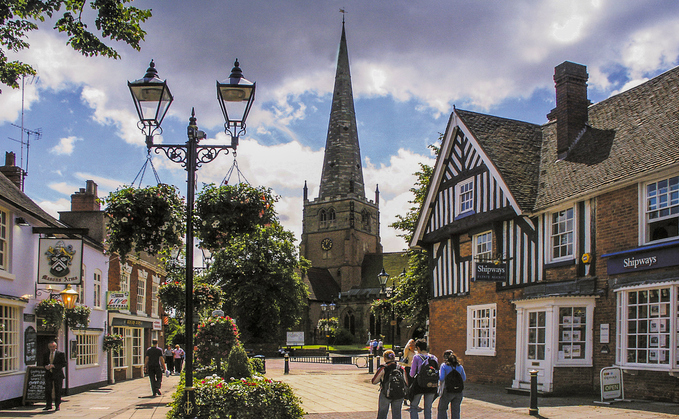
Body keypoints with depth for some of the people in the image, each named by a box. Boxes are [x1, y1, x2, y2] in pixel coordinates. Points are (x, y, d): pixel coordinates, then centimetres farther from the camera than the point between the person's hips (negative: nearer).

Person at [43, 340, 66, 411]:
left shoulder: (60, 354, 0)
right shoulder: (46, 354, 13)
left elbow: (64, 363, -6)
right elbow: (44, 363, 20)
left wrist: (54, 365, -16)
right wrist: (46, 366, -4)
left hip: (57, 374, -3)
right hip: (49, 374, 3)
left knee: (57, 391, 0)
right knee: (47, 390, -1)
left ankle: (57, 406, 8)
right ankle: (48, 405, 9)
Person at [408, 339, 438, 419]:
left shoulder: (416, 357, -7)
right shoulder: (434, 358, 5)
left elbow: (412, 374, -4)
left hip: (419, 385, -4)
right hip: (431, 386, 4)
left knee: (413, 406, 10)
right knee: (428, 408, 13)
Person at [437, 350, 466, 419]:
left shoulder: (444, 366, -7)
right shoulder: (460, 366, 5)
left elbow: (441, 378, -14)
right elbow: (464, 379, 11)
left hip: (448, 391, -3)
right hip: (458, 392, 3)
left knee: (442, 409, 16)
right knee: (456, 411, 8)